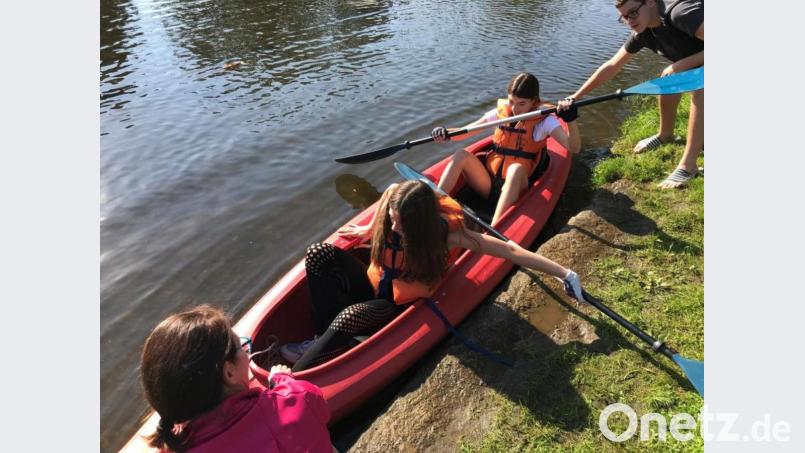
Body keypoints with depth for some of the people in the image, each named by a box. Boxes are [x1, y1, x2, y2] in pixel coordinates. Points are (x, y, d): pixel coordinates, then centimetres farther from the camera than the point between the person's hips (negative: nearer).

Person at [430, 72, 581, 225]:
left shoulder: (543, 120, -3)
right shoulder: (501, 111, 7)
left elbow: (574, 148, -15)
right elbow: (466, 131, 7)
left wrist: (571, 120, -32)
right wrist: (446, 134, -13)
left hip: (516, 188, -4)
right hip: (489, 184, 4)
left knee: (516, 169, -38)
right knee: (461, 155, -19)